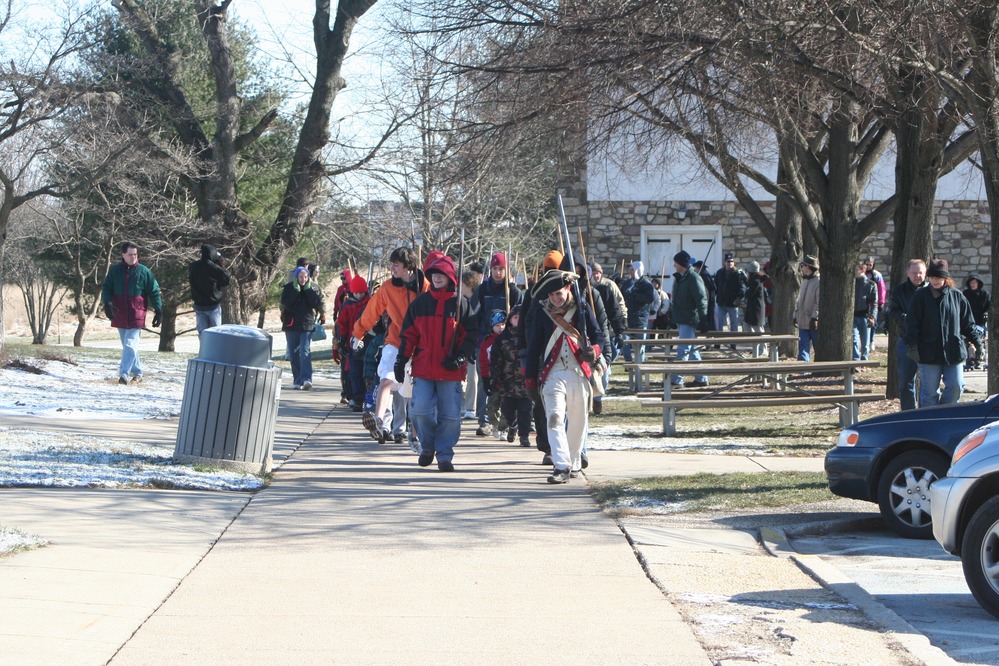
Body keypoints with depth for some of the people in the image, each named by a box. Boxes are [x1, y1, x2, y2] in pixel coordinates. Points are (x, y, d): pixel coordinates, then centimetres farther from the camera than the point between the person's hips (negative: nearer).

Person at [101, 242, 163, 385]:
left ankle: (124, 373, -20)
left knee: (130, 345, -14)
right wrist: (107, 302, -13)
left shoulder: (144, 272, -1)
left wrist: (158, 310, -3)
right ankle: (137, 372, 21)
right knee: (128, 345, 11)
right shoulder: (115, 270, 6)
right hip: (119, 315, 4)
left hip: (136, 316, -4)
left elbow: (154, 291, 3)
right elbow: (106, 288, 7)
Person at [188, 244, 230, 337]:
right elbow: (227, 280, -10)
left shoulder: (193, 267, -3)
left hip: (199, 305, 4)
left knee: (202, 333, 9)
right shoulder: (214, 268, -18)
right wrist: (222, 267, -1)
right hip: (213, 305, -4)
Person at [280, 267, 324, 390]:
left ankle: (306, 379, -26)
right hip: (291, 325, 2)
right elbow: (285, 303, -13)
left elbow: (316, 303, -9)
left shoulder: (312, 289, 4)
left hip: (307, 324, -2)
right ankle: (297, 380, 12)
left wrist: (308, 289, -12)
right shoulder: (289, 288, 2)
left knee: (305, 351, -15)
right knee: (294, 353, 6)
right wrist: (295, 290, -17)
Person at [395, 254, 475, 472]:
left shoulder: (460, 303, 5)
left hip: (450, 370, -1)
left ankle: (444, 455, 8)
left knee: (450, 415, -3)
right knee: (421, 411, -8)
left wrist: (460, 356, -9)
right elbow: (408, 334, 13)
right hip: (423, 368, 1)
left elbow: (471, 334, 5)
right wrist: (401, 360, 7)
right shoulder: (420, 303, 10)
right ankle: (427, 447, 16)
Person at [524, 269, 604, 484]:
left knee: (578, 420, 10)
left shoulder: (582, 309, 6)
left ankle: (574, 462, 27)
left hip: (579, 372, 1)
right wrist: (530, 380, 6)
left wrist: (593, 351, -12)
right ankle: (561, 466, -23)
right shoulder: (542, 315, 6)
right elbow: (533, 348, 9)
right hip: (553, 375, -1)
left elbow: (598, 336, 11)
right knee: (554, 417, -17)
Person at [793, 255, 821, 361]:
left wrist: (815, 318, -23)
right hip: (803, 323, 8)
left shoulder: (819, 282, -13)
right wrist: (795, 316, 17)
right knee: (803, 349, 1)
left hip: (815, 324, -8)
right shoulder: (804, 281, 15)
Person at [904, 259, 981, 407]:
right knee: (930, 391, 1)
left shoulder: (957, 296, 6)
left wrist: (977, 342, 7)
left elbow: (968, 323, 12)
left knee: (956, 386, -3)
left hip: (953, 351, 2)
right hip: (929, 353, -2)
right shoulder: (921, 296, 1)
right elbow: (912, 323, -2)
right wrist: (912, 345, -9)